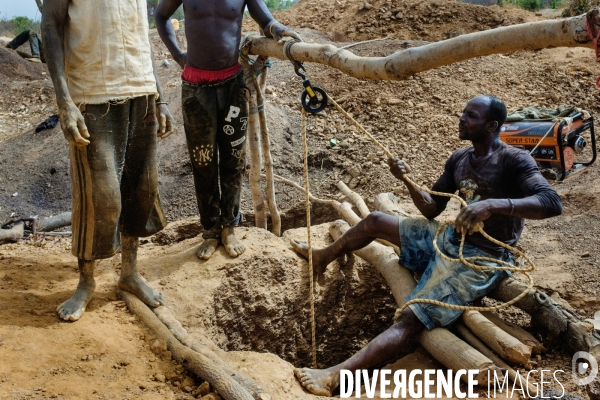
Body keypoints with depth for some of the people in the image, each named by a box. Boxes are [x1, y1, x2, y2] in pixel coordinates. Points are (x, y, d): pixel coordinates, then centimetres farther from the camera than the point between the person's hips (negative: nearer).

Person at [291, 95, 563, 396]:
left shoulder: (514, 161, -15)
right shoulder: (459, 159, 7)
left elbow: (552, 203, -30)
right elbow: (431, 209, 10)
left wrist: (493, 205, -42)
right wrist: (408, 181, -8)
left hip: (481, 260, -8)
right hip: (449, 238, 8)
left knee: (410, 319, -23)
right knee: (374, 221, 12)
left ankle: (333, 377, -33)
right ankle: (322, 258, 38)